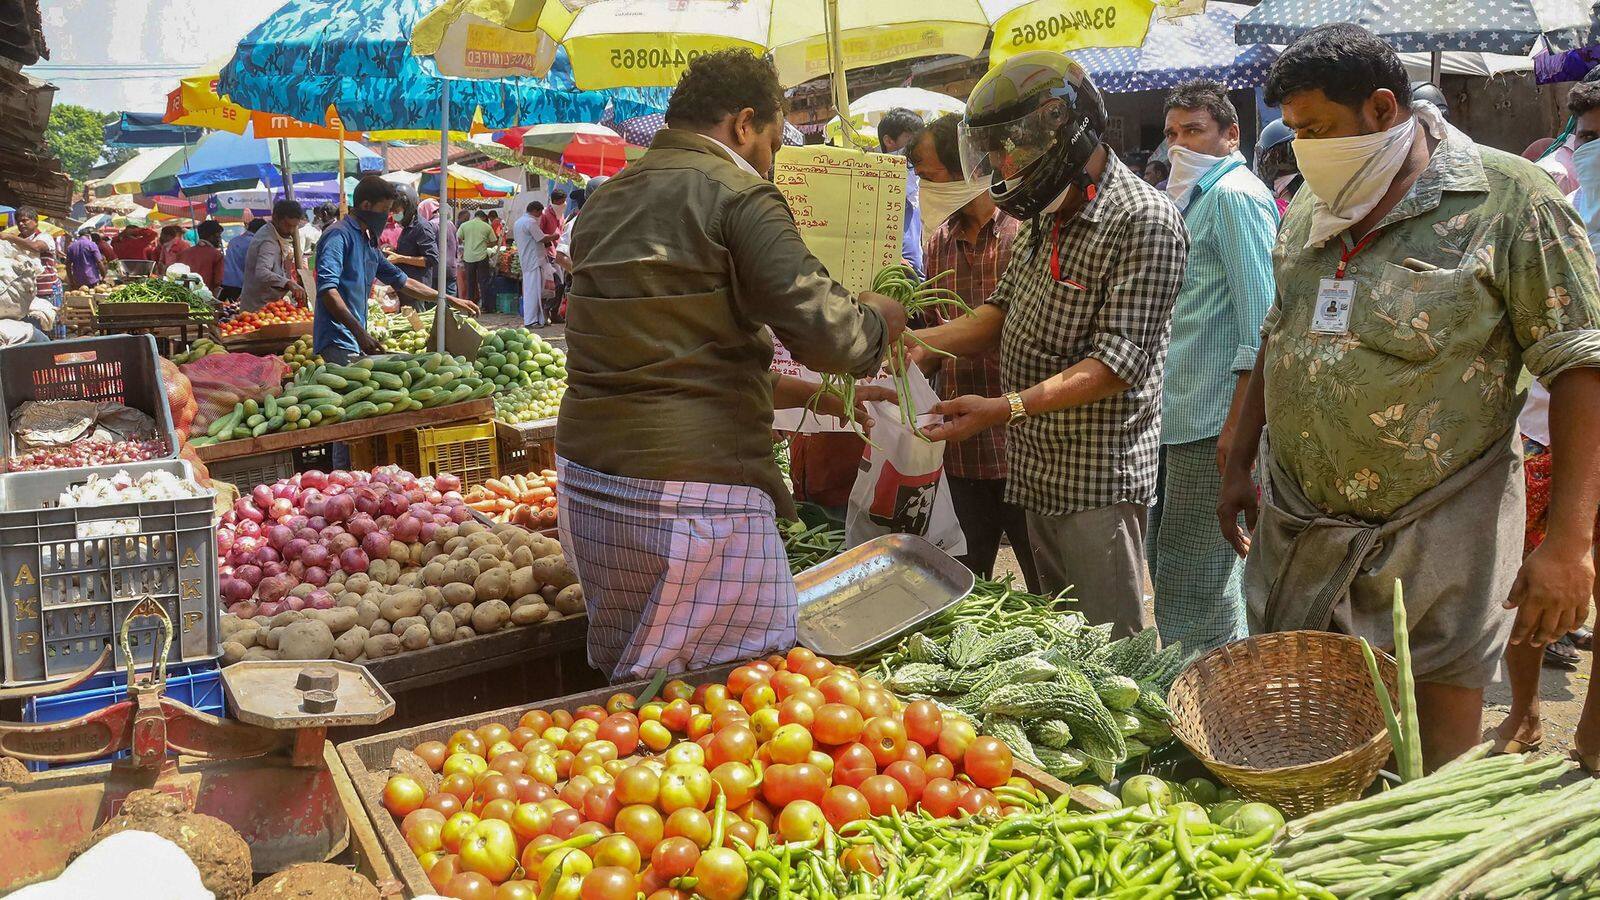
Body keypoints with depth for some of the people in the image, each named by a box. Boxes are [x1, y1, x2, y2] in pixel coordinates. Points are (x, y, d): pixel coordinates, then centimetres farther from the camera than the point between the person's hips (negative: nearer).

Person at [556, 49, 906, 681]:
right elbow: (827, 333, -16)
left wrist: (810, 394, 25)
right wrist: (883, 318, 8)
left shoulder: (604, 202, 17)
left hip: (587, 477, 9)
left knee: (625, 686, 17)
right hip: (695, 490, -8)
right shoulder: (737, 196, -8)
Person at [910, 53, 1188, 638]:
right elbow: (1005, 311, 15)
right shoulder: (1048, 216, 11)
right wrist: (925, 342, -3)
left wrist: (1003, 408, -30)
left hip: (1098, 479, -8)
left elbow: (1117, 361, -23)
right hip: (1038, 472, 8)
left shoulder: (1145, 222, -18)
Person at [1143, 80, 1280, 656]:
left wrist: (1239, 423, -22)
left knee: (1196, 583, -5)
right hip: (1178, 414, 10)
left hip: (1213, 421, -10)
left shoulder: (1235, 197, -10)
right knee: (1166, 562, 16)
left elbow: (1260, 324, -17)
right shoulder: (1191, 197, 20)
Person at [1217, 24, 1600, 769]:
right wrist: (1239, 462, 17)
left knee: (1436, 756, 5)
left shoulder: (1508, 199, -10)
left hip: (1437, 537, -5)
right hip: (1296, 528, 5)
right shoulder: (1308, 206, 8)